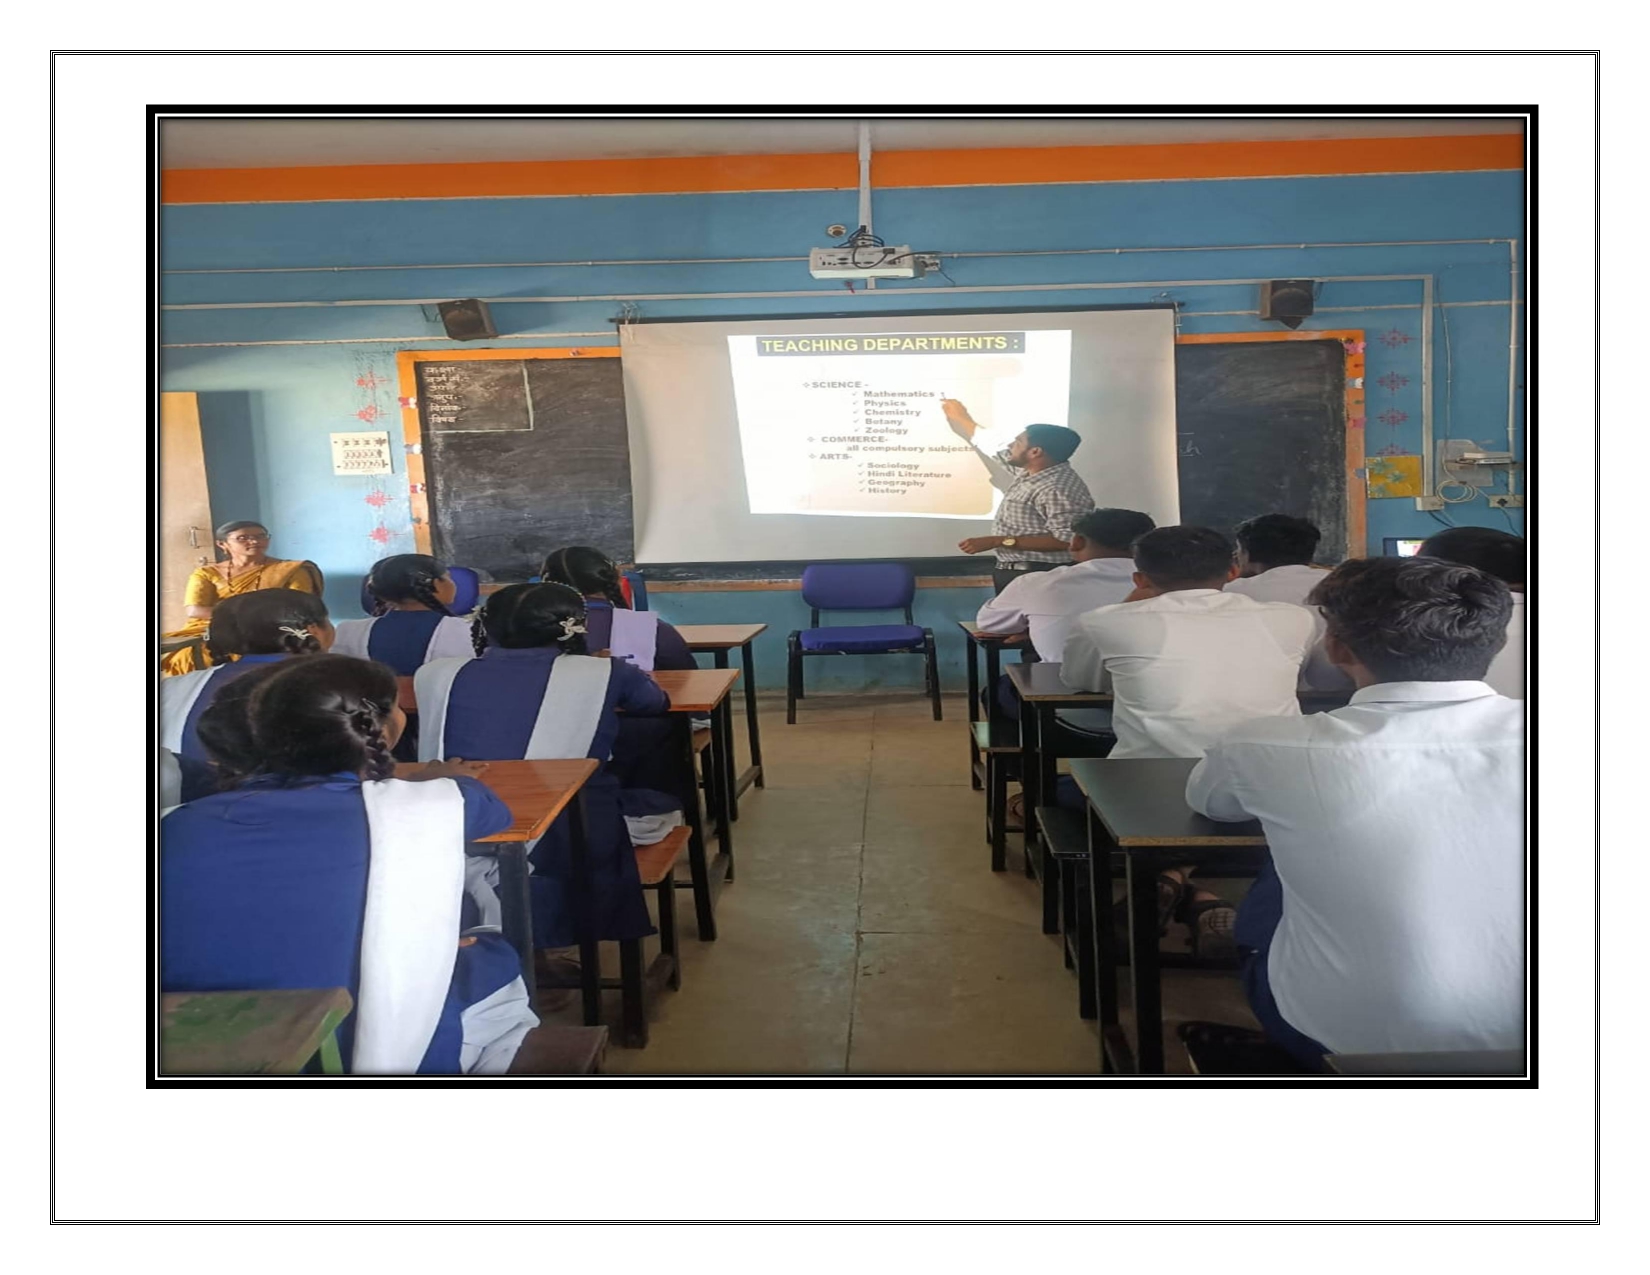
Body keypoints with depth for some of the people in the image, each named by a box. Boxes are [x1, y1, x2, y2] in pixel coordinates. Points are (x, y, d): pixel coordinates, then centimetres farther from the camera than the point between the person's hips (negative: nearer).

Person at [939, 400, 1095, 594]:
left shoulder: (1059, 489, -23)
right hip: (1013, 572, 10)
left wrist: (998, 541, -28)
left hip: (1038, 578, -10)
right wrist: (962, 418, 36)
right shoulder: (1029, 473, 9)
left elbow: (1065, 540, -30)